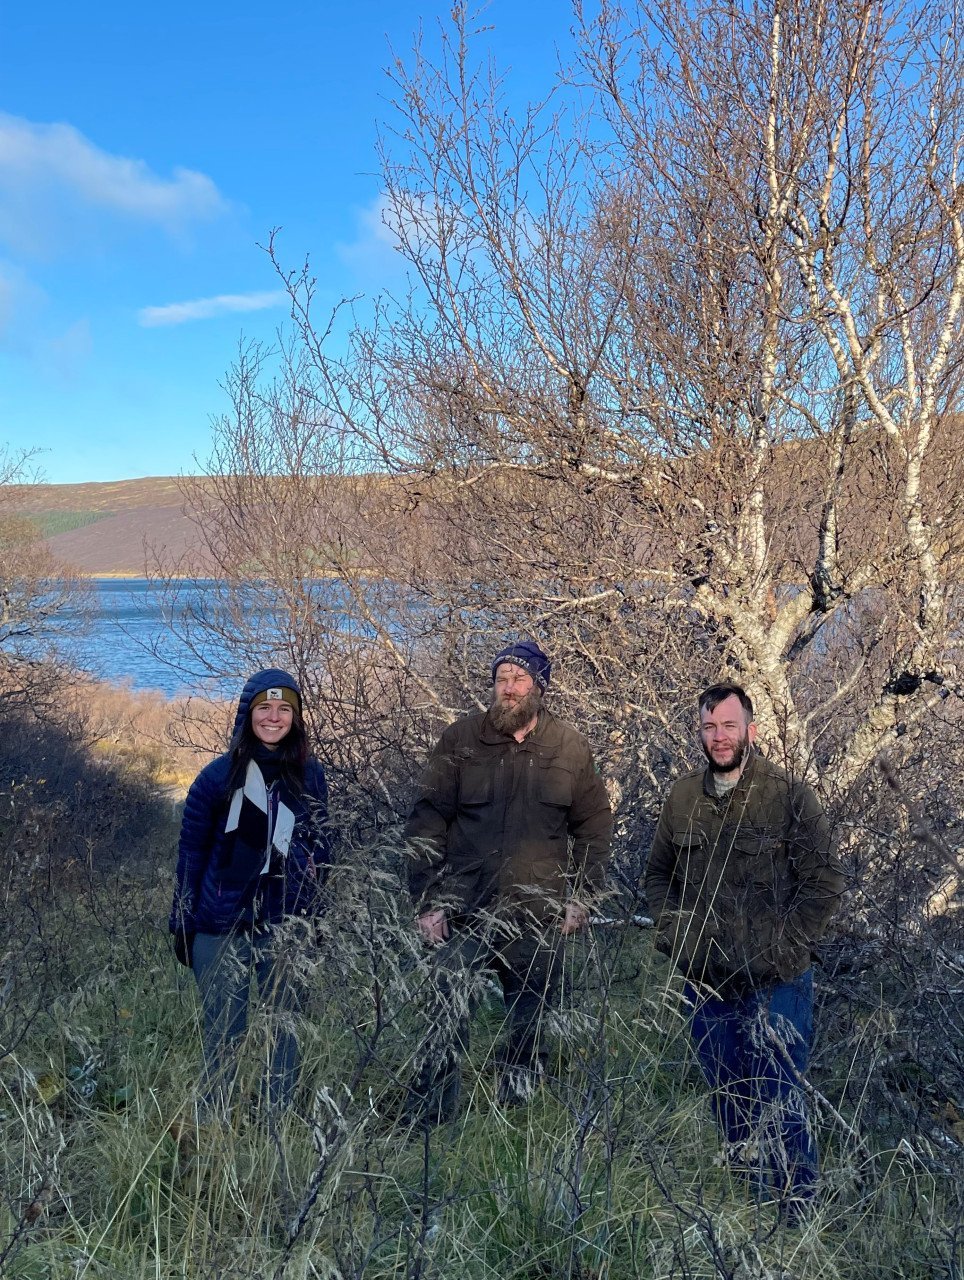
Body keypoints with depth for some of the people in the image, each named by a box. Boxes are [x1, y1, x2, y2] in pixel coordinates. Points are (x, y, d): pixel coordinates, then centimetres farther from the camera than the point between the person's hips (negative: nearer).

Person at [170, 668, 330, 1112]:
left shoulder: (310, 776, 3)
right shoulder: (219, 775, -2)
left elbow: (319, 850, 11)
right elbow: (191, 852, 2)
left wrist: (314, 916, 7)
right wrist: (183, 923, 0)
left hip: (287, 927, 2)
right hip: (222, 928, -1)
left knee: (286, 1029, 9)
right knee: (223, 1035, 6)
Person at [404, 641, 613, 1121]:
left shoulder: (571, 748, 2)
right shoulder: (460, 739, -2)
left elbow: (594, 825, 9)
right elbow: (427, 820, -1)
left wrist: (582, 894, 2)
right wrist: (427, 898, -7)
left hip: (539, 917, 2)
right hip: (465, 909, -1)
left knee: (529, 1021, 14)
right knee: (448, 1020, -2)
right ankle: (428, 1117, 13)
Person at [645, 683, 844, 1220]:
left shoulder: (791, 796, -9)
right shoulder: (682, 799, 3)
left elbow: (826, 882, -8)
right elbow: (659, 874, 16)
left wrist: (784, 950, -13)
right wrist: (672, 929, 1)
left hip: (776, 986, -4)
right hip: (707, 984, 5)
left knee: (778, 1105, 0)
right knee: (729, 1102, 18)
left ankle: (801, 1212, 21)